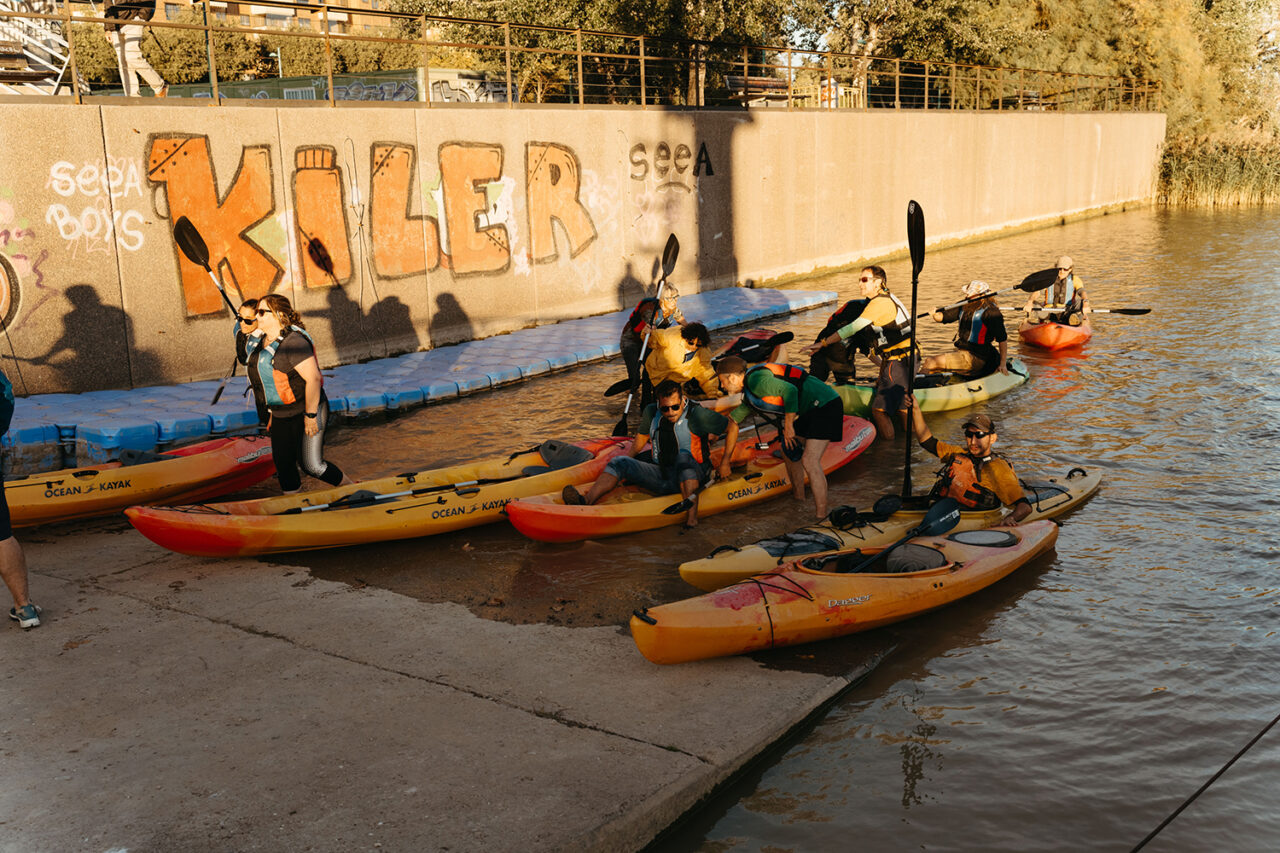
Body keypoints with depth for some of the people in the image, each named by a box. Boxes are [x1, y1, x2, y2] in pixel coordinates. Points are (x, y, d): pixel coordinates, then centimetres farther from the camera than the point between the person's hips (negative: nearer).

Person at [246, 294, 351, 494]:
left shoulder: (293, 342, -22)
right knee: (283, 464, 8)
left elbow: (313, 378, -25)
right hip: (281, 416, 8)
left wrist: (310, 415, -23)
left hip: (308, 410, -8)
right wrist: (273, 411, 18)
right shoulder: (262, 341, 6)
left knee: (311, 465, -6)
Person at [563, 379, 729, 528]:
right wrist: (624, 467, 18)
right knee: (619, 462, -9)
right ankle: (586, 501, -34)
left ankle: (692, 517, -47)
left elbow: (733, 427, -5)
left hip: (693, 478, -5)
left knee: (683, 456, -38)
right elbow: (640, 440, 20)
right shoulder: (651, 413, 2)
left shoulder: (696, 414, -12)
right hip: (662, 477, 6)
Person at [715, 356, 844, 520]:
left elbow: (790, 390, -26)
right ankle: (799, 501, 31)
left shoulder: (756, 379, -17)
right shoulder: (749, 395, 16)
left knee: (809, 461, -18)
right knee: (788, 453, 18)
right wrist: (725, 460, 34)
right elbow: (733, 423, 27)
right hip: (808, 411, 10)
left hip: (825, 405, -10)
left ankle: (821, 516, -15)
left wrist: (788, 425, -16)